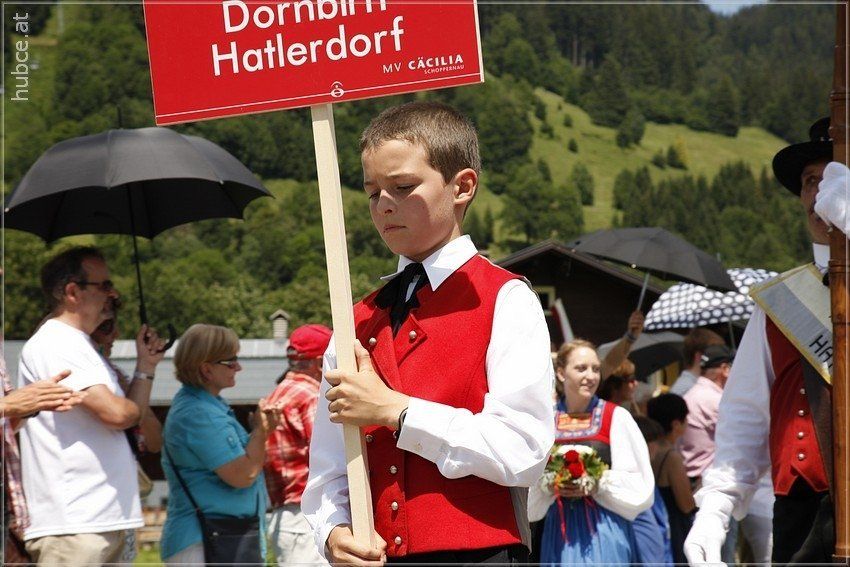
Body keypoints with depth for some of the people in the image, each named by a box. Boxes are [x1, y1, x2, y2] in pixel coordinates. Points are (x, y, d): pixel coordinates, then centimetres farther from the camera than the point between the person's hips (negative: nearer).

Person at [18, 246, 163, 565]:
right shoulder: (52, 345, -11)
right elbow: (116, 413, -21)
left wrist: (146, 364, 14)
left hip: (106, 520, 10)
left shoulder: (80, 347, 22)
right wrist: (134, 408, 2)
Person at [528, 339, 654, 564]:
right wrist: (546, 484, -10)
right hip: (559, 527, 2)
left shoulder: (616, 417, 1)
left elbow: (638, 483, -1)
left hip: (604, 527, -2)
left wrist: (598, 484, -14)